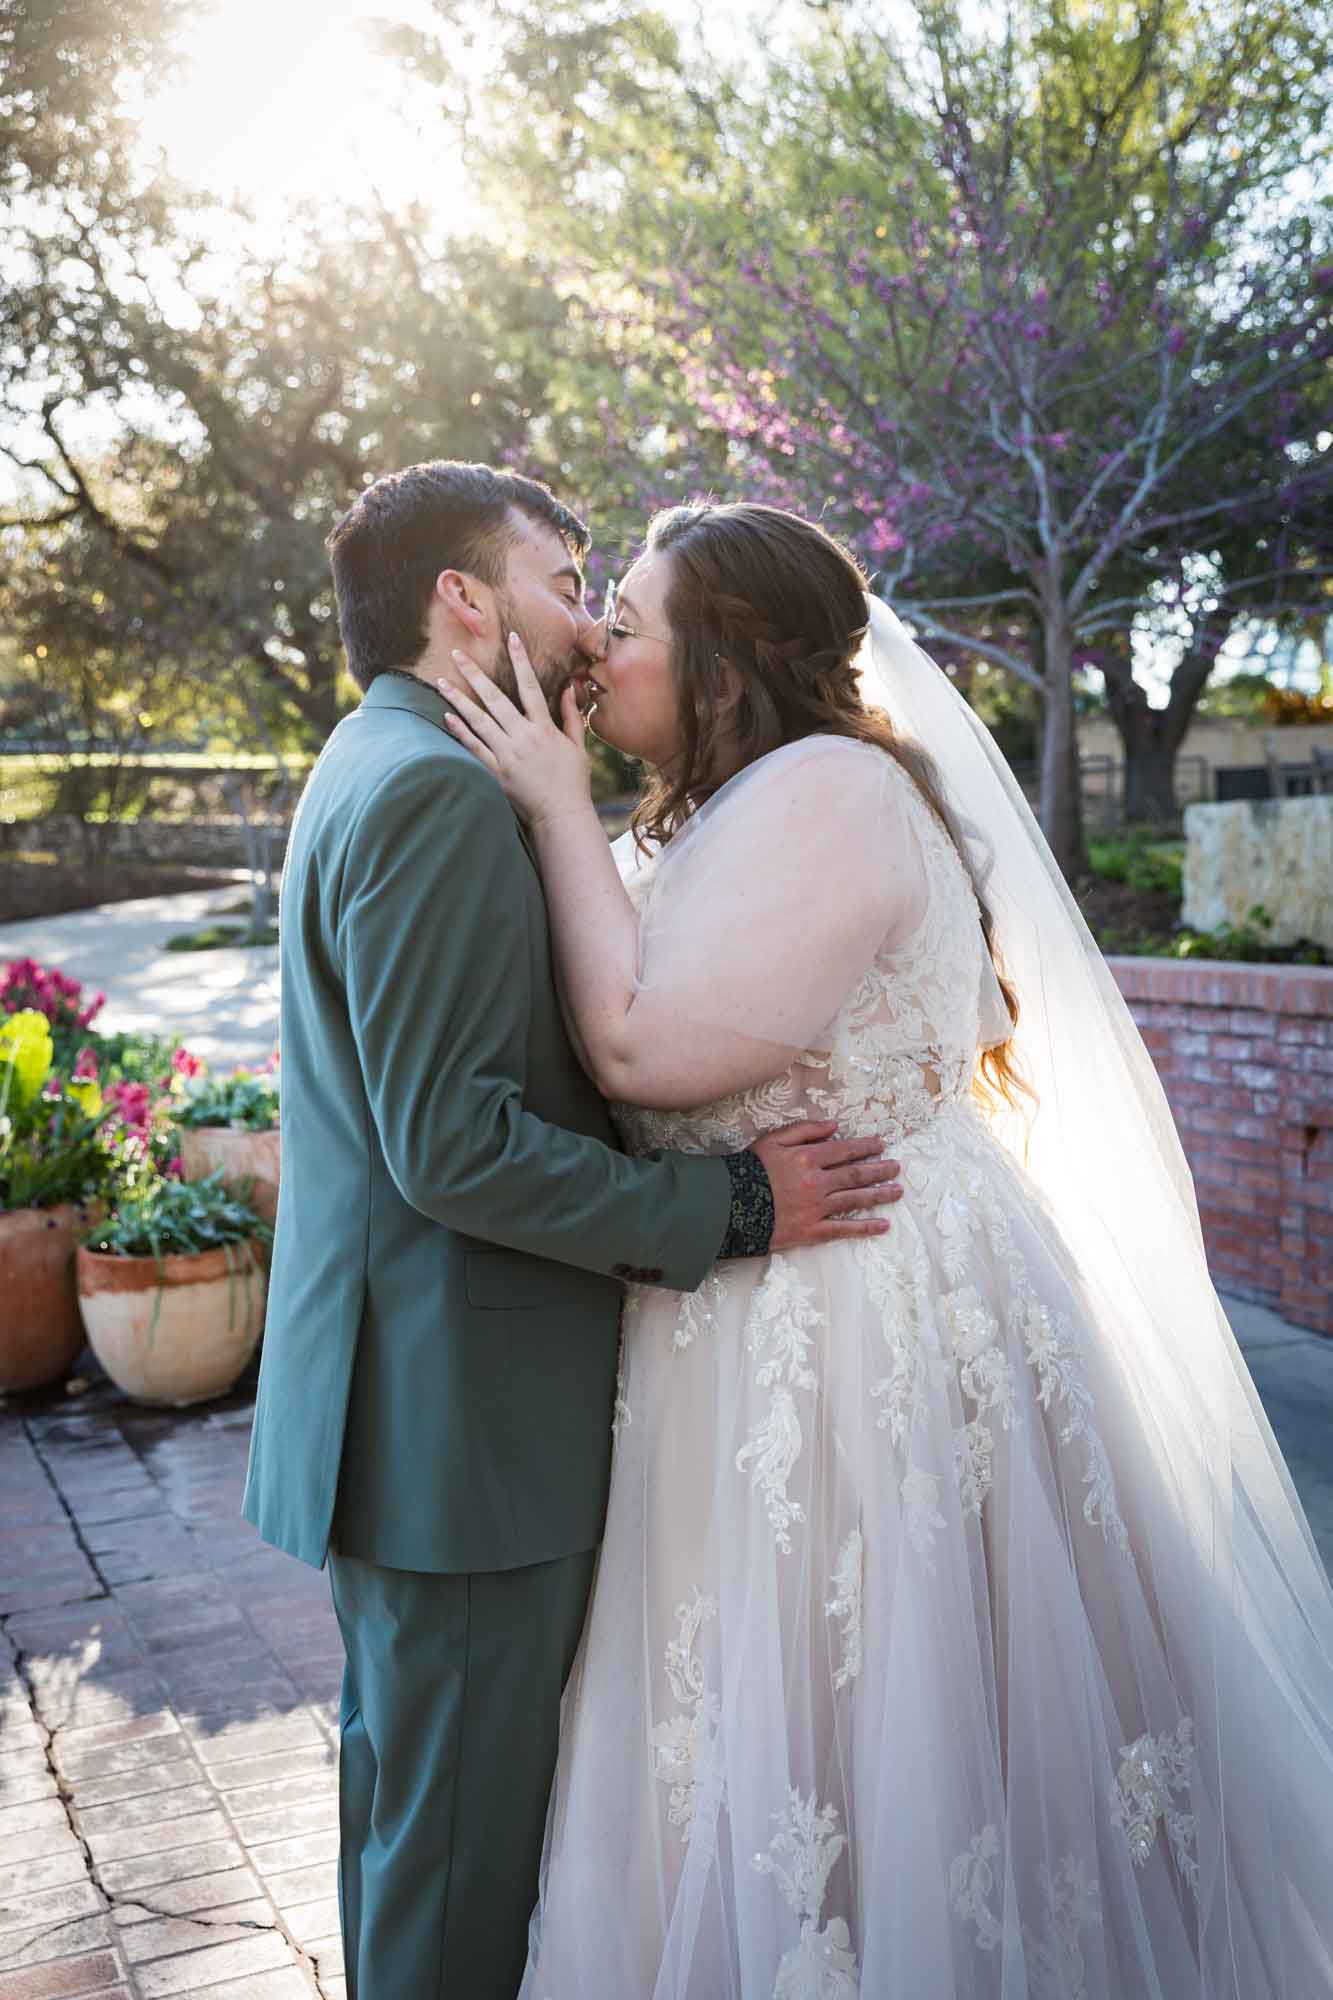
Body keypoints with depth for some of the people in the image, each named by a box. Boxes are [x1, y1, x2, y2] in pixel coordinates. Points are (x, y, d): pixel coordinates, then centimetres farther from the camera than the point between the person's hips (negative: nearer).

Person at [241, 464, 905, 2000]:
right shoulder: (437, 795, -19)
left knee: (405, 1788, 25)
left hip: (397, 1412, 11)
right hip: (460, 1426, -11)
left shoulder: (374, 772, 15)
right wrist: (733, 1208, -19)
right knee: (461, 1841, 5)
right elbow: (454, 1148, -25)